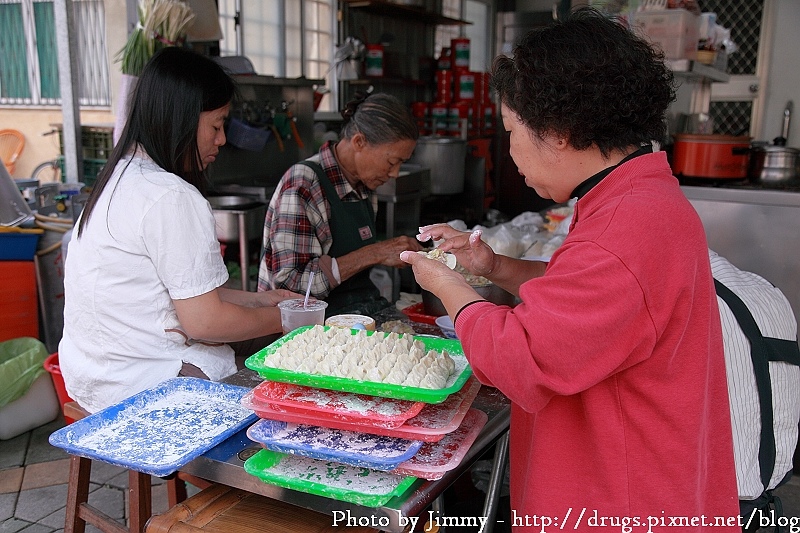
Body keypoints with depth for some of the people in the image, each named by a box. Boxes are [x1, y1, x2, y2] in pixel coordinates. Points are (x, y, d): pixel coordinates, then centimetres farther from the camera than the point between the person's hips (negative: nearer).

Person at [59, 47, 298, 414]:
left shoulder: (119, 178, 11)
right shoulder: (172, 198, -21)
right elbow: (203, 321, -19)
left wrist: (255, 299, 13)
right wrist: (280, 319, -3)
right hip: (143, 385, -10)